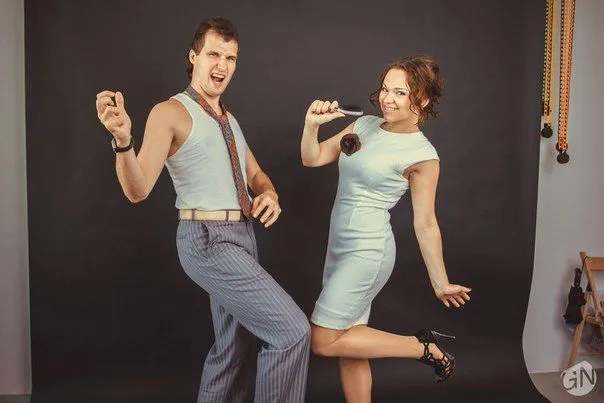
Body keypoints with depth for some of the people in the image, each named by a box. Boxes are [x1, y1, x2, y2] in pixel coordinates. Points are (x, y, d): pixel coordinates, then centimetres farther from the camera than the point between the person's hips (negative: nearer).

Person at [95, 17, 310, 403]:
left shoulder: (228, 120, 16)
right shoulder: (170, 112, -9)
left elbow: (256, 175, 23)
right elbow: (138, 190, -18)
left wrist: (270, 195, -2)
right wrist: (122, 139, -38)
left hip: (239, 239, 9)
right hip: (210, 241, -9)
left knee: (235, 349, 16)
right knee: (292, 330, -12)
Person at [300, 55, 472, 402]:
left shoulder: (422, 155, -12)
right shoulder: (365, 126, 6)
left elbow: (425, 224, -7)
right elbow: (312, 159, 8)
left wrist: (440, 283, -4)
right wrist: (312, 125, -10)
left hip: (368, 250, -7)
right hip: (340, 245, 7)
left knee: (324, 341, -6)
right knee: (349, 345, 11)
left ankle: (425, 348, 5)